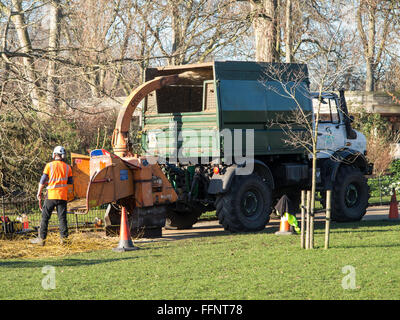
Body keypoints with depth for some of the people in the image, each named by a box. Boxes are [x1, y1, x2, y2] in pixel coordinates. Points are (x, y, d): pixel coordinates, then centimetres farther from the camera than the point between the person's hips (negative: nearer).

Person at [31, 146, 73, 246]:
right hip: (63, 196, 2)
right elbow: (70, 182, 10)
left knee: (45, 217, 4)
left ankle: (42, 238, 4)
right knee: (62, 218, 5)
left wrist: (39, 193, 5)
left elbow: (43, 181, -3)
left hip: (51, 195, -2)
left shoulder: (49, 165, -3)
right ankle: (64, 238, 1)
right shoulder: (67, 167, 6)